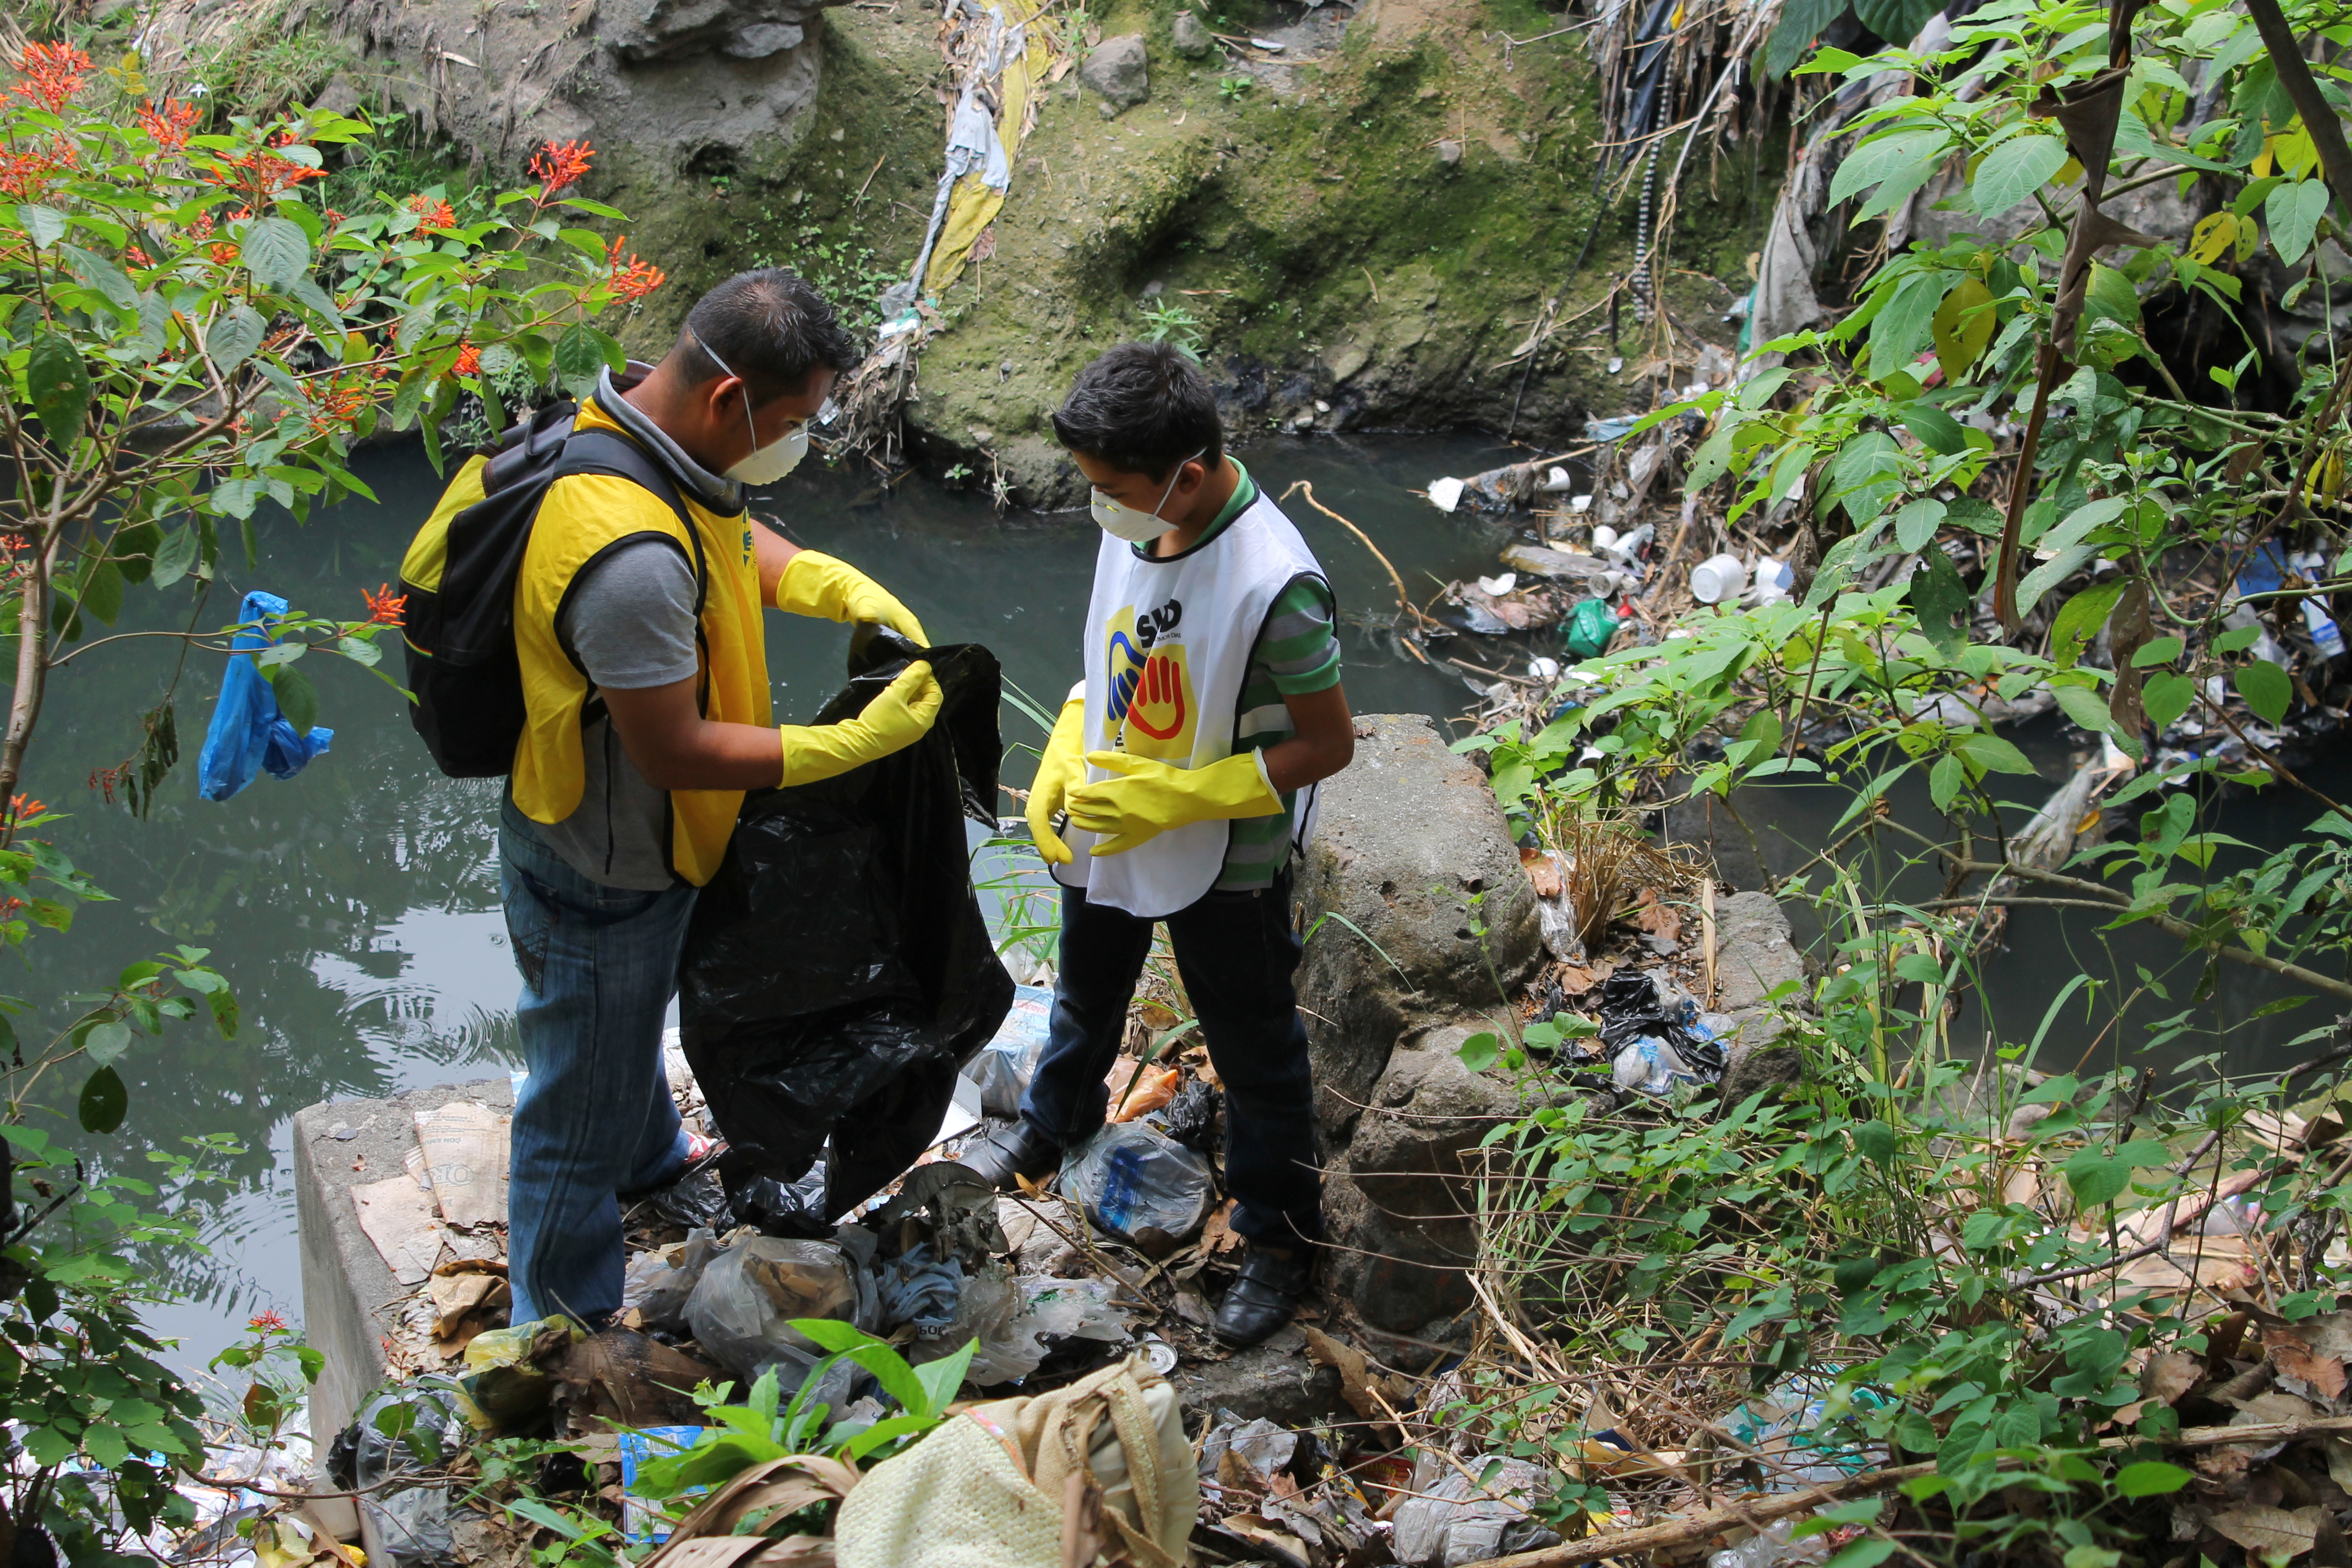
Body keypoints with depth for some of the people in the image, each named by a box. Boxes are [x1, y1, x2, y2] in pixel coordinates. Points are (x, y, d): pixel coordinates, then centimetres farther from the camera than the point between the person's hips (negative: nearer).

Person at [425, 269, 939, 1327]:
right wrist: (854, 744, -27)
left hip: (640, 835, 10)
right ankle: (566, 1331, 31)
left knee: (635, 1017, 37)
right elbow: (676, 752, -32)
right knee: (581, 1103, 11)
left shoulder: (640, 430, -10)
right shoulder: (631, 555, -41)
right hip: (599, 873, -10)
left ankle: (649, 1157, 64)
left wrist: (840, 588, -7)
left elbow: (734, 541, 11)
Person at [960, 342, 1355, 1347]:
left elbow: (1325, 745, -25)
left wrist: (1171, 799, -26)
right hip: (1104, 833, 7)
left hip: (1227, 866, -7)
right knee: (1086, 997, 31)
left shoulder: (1274, 584, -34)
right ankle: (1052, 1128, 59)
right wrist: (1061, 765, -5)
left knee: (1254, 1050, 14)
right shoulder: (1135, 523, -12)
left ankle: (1281, 1234, 36)